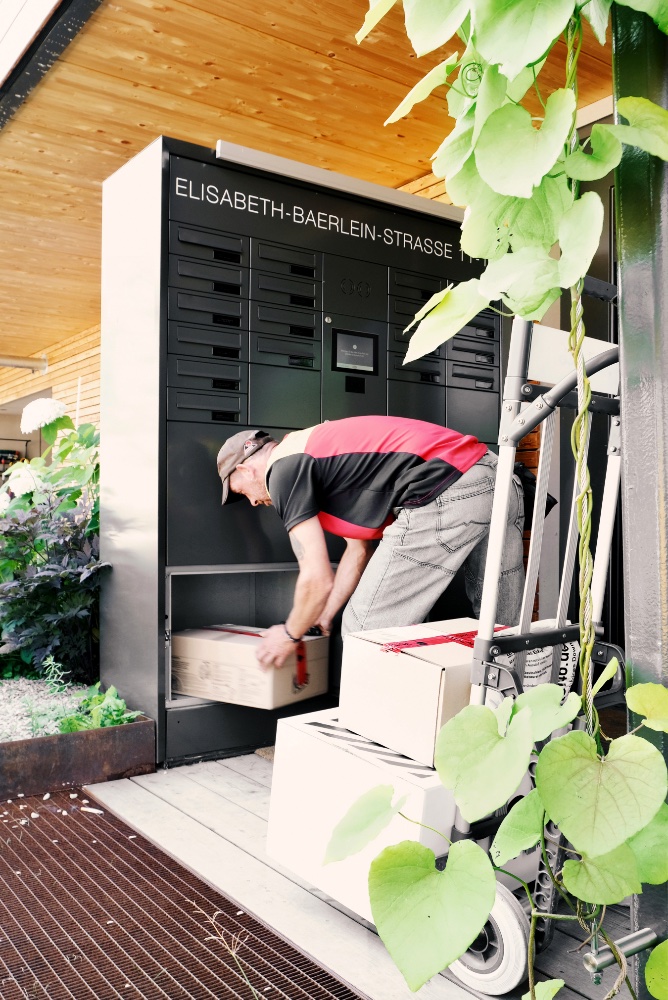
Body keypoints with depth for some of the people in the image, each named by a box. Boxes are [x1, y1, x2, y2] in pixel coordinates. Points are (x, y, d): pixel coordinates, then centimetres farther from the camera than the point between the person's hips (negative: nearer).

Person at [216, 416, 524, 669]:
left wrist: (290, 635, 16)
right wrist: (323, 617, 35)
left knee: (366, 631, 2)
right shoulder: (327, 453, 28)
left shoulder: (283, 470, 0)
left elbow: (318, 579, -2)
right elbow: (359, 550, 32)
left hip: (445, 497, -10)